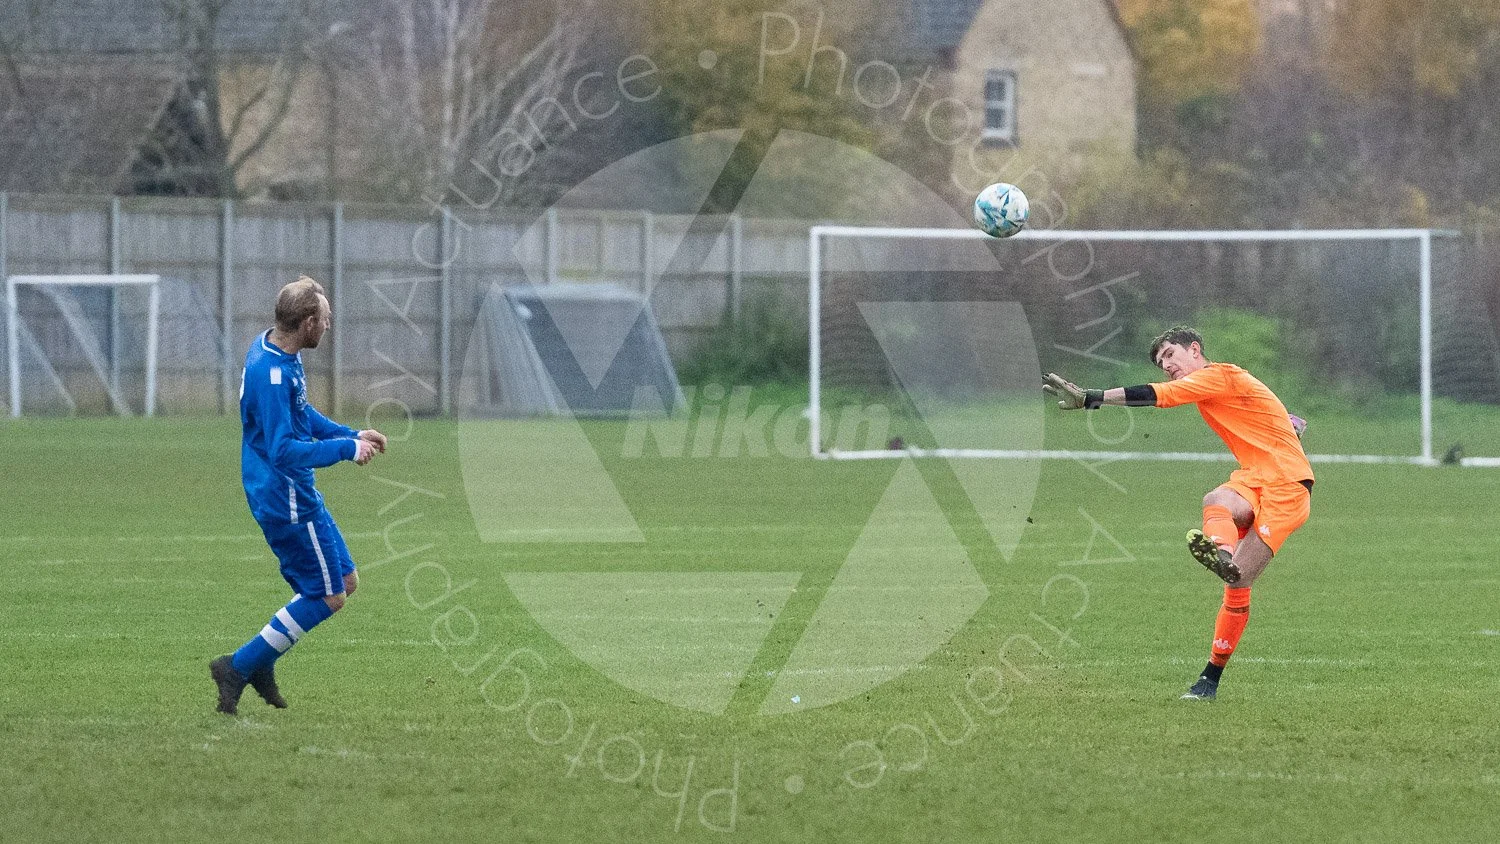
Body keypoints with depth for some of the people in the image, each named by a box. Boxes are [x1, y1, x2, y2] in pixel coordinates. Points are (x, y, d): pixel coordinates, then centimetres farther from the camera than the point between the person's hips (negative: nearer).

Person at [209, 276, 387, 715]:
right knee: (327, 597, -1)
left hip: (295, 496, 10)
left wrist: (351, 434, 12)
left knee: (345, 582, 15)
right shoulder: (272, 374, -27)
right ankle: (239, 668, 5)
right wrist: (345, 449, -22)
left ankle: (260, 664, 18)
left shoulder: (273, 346, 5)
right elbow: (284, 451, -29)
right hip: (288, 502, -10)